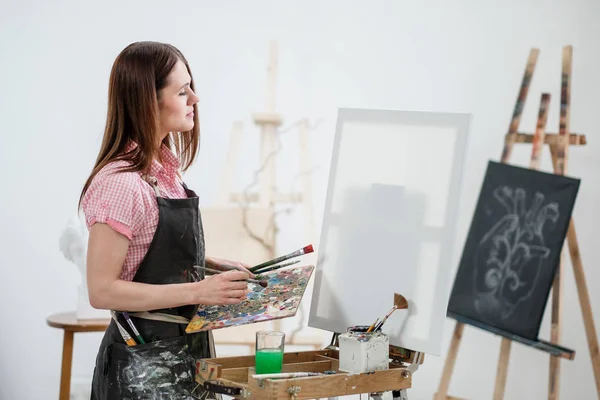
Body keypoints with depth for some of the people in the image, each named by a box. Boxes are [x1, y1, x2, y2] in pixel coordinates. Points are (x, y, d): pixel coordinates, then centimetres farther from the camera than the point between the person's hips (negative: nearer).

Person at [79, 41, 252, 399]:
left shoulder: (166, 167, 5)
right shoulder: (120, 182, -21)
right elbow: (102, 291, -21)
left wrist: (217, 266, 5)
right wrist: (198, 291, -23)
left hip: (185, 348, 8)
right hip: (144, 361, -8)